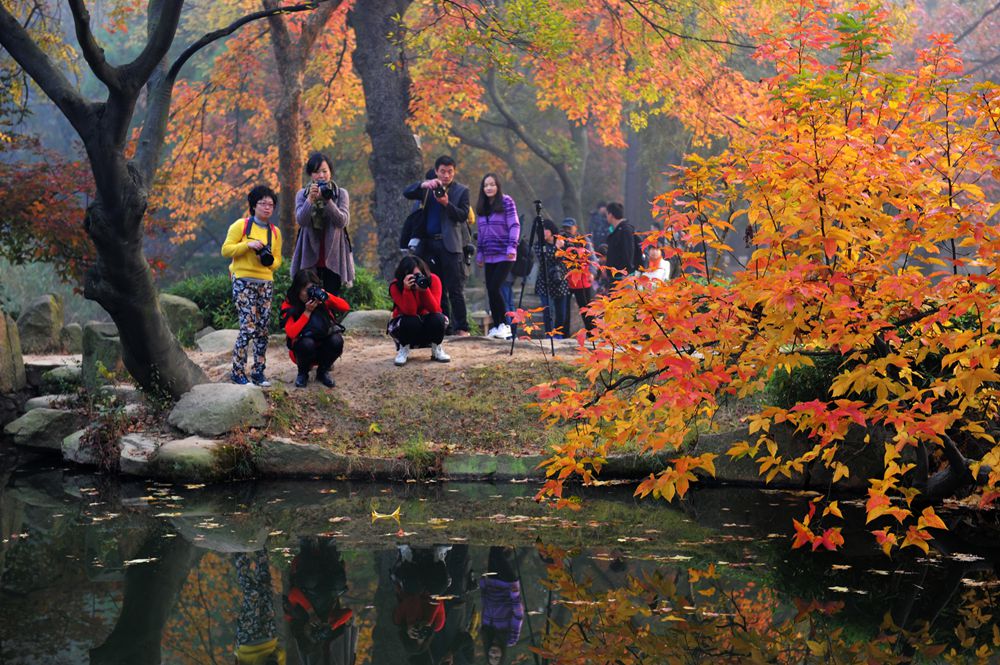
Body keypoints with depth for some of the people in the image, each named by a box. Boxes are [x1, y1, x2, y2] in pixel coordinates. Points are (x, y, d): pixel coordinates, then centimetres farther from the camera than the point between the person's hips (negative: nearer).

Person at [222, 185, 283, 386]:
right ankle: (237, 372, -4)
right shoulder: (241, 225, -1)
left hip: (266, 283, 6)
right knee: (248, 327, -13)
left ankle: (258, 372, 12)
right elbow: (226, 250, -5)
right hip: (243, 281, -6)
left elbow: (277, 260, 18)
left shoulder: (275, 232, 14)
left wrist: (270, 261, -5)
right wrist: (248, 244, -17)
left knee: (263, 330, 4)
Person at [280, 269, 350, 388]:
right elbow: (291, 333, -24)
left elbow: (345, 307, -10)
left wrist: (327, 297, -25)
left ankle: (323, 372, -1)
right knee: (307, 343, -36)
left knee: (336, 340, -28)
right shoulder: (288, 306, -12)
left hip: (323, 349, 3)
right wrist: (307, 312, -28)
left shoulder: (319, 298, -3)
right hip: (303, 348, -3)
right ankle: (303, 374, -4)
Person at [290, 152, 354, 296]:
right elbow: (301, 220, -8)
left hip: (333, 256, 0)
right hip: (309, 257, 0)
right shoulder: (302, 195, 7)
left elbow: (342, 221, -9)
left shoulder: (341, 194, 5)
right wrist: (310, 199, -22)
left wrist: (328, 200, -20)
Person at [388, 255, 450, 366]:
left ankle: (436, 349, -3)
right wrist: (407, 290, -42)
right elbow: (410, 312, -30)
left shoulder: (433, 280, -19)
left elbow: (434, 309, -26)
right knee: (411, 321, -35)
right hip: (404, 325, -2)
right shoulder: (395, 286, -22)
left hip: (427, 323, 2)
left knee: (438, 318, -31)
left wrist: (424, 289, -40)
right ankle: (403, 350, -6)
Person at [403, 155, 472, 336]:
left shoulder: (461, 191, 6)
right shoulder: (428, 189, 14)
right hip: (429, 243, 4)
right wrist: (424, 185, -14)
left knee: (455, 289, -7)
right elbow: (406, 193, 2)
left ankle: (462, 328, -5)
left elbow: (463, 215, -3)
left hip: (450, 244, -4)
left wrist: (447, 204, -18)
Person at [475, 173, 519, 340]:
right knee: (490, 290, 3)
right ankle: (496, 326, 9)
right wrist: (479, 254, 17)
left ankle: (504, 325, -4)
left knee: (495, 288, -15)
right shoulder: (481, 207, 14)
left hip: (504, 255, -6)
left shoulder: (506, 202, -3)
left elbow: (514, 226, -7)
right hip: (489, 257, 6)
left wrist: (512, 247, -16)